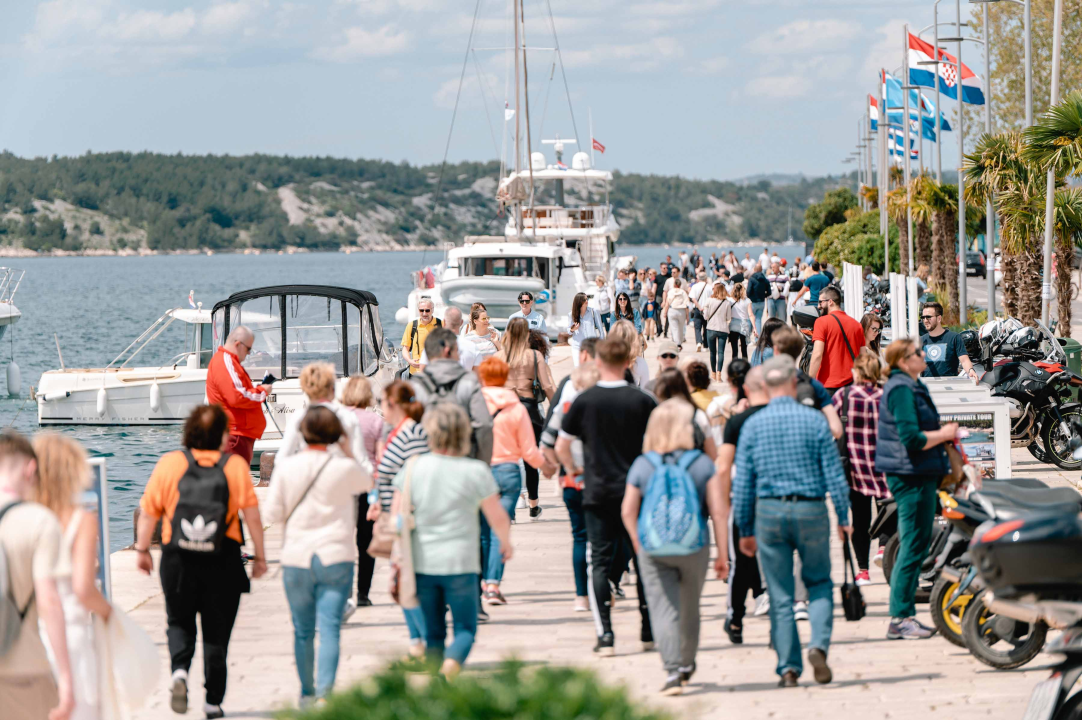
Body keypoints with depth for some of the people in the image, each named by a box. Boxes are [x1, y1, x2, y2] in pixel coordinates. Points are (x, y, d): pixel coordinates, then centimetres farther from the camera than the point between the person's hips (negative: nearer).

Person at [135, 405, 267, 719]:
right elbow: (252, 516, -5)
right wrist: (260, 556, 7)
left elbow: (148, 511, 0)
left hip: (178, 560, 1)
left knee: (179, 622, 18)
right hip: (223, 562, -1)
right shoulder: (235, 466, -5)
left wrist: (142, 550, 14)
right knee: (217, 632, 10)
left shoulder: (169, 463, -3)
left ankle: (179, 669, -10)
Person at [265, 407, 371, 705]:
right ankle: (325, 692, -17)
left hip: (296, 559, 1)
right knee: (330, 629, -5)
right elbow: (368, 482, 15)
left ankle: (307, 693, 24)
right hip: (336, 557, -1)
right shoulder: (345, 467, -7)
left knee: (303, 630, 13)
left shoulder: (286, 467, -5)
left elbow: (273, 513, -2)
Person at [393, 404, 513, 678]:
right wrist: (506, 543, 20)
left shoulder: (412, 468, -2)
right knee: (465, 629, 5)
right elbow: (498, 518, 0)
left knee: (433, 633, 15)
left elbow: (396, 516, 3)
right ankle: (451, 665, -23)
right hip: (460, 563, -3)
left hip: (421, 563, 3)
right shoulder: (476, 471, -8)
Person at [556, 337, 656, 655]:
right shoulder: (643, 401, -5)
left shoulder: (584, 401, -4)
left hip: (598, 494, 0)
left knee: (600, 562, 3)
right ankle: (649, 630, 16)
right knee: (644, 560, 12)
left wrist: (575, 469, 20)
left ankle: (605, 634, -7)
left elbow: (561, 446, 2)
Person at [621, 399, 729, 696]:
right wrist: (722, 553, 2)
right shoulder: (702, 463, -4)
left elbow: (628, 511, 1)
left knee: (663, 610, -1)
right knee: (689, 610, 19)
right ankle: (687, 665, 36)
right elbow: (718, 509, -6)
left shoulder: (641, 465, -2)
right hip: (694, 548, 1)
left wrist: (638, 544, 16)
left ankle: (673, 671, -14)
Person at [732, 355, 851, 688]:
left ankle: (788, 667, 6)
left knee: (780, 594, 7)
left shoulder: (752, 426, 1)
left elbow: (742, 482, 2)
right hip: (811, 510, -1)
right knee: (819, 583, 15)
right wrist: (843, 518, 6)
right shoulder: (815, 421, -3)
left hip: (769, 511, 1)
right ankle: (818, 645, -7)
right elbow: (834, 474, -3)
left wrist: (746, 530, 10)